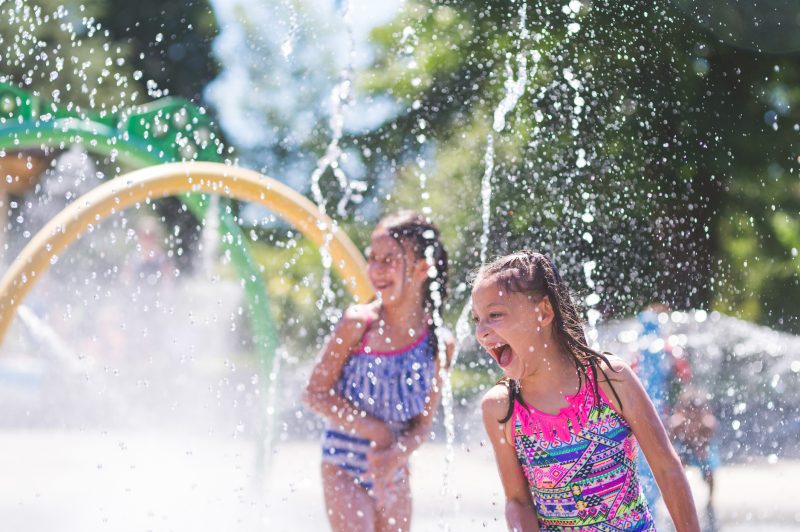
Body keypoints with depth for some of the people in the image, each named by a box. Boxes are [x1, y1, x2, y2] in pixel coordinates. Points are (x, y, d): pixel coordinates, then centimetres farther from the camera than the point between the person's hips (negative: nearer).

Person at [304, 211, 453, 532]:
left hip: (393, 473, 4)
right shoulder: (359, 323, -13)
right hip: (344, 469, -4)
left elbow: (423, 423, -1)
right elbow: (316, 393, -11)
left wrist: (396, 454, -21)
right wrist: (375, 430, -18)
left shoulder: (439, 343, -4)